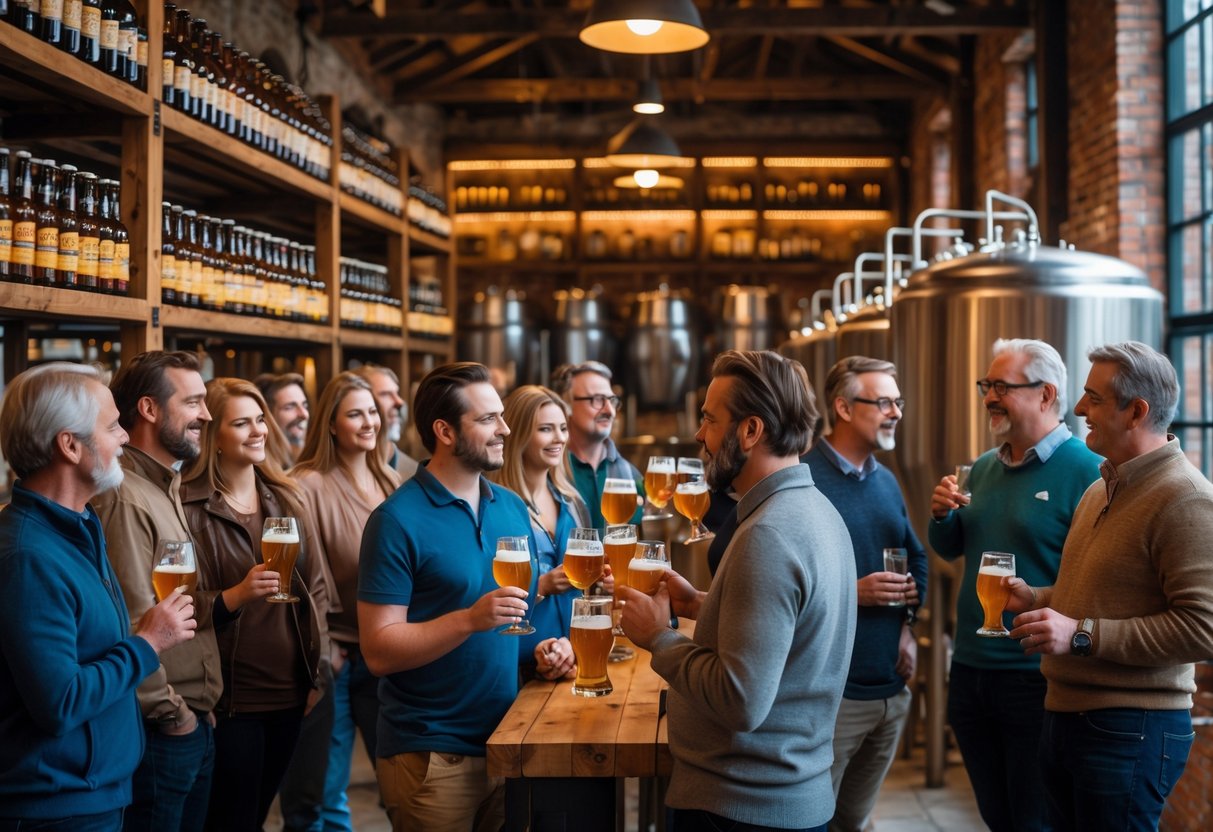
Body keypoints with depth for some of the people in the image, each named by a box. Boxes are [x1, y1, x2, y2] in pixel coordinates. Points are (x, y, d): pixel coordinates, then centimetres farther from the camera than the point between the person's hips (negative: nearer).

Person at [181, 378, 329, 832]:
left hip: (289, 692, 5)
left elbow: (314, 587, 11)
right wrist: (239, 595, -27)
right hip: (229, 698, -5)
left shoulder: (286, 498, 6)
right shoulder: (189, 506, -12)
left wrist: (318, 672, 6)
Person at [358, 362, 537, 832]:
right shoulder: (399, 520, -13)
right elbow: (379, 651, -17)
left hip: (507, 740, 6)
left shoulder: (513, 508, 7)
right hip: (431, 754, -6)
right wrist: (471, 619, -27)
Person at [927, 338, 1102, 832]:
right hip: (970, 672, 7)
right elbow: (950, 550, 19)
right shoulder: (984, 468, 11)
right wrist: (942, 516, -1)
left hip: (1035, 677, -7)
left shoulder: (1083, 471, -13)